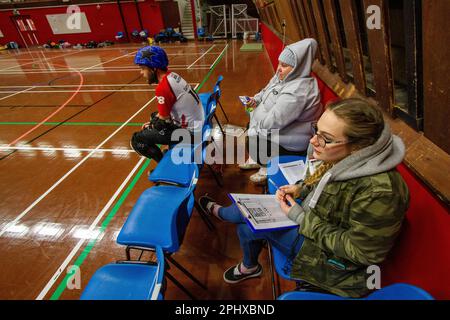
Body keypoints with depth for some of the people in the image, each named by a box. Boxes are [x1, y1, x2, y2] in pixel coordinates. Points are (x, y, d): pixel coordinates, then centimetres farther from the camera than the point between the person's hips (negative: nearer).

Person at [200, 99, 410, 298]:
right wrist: (301, 189, -7)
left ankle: (219, 211, 28)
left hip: (333, 259, -6)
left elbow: (357, 250, -25)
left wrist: (302, 218, -23)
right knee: (248, 221, 3)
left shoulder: (380, 192, -36)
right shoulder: (343, 157, -12)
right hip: (316, 220, 7)